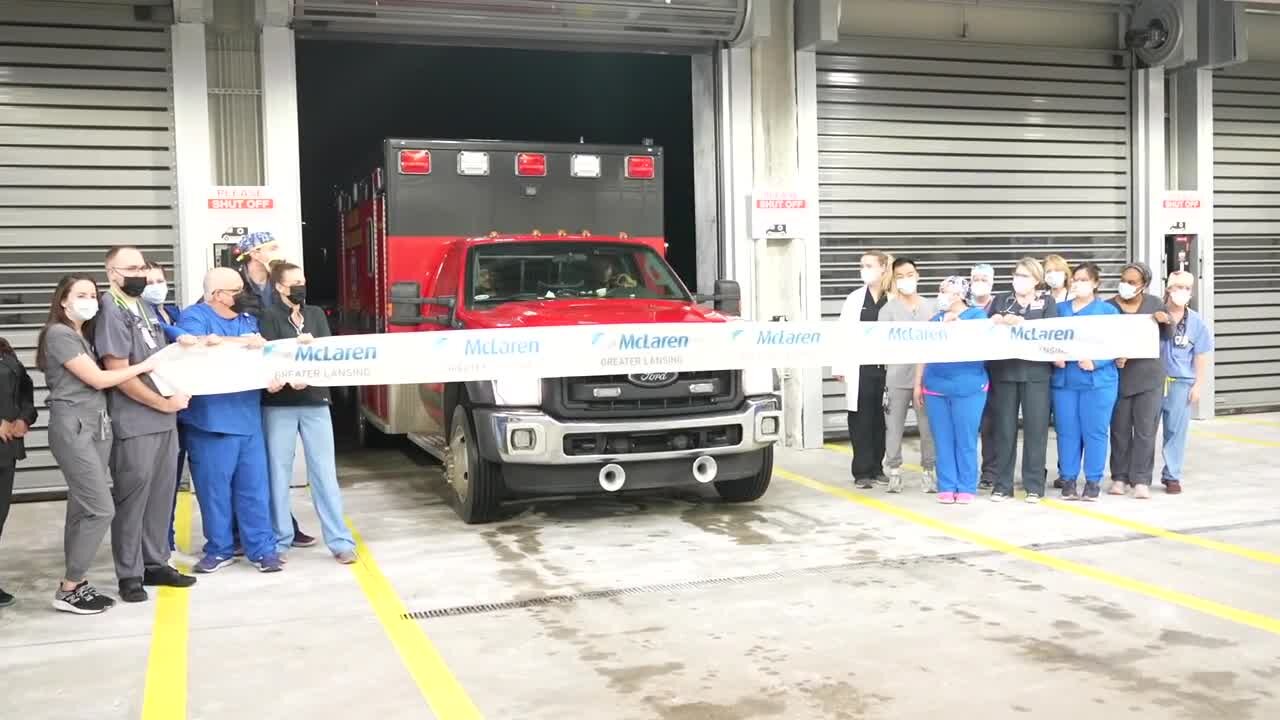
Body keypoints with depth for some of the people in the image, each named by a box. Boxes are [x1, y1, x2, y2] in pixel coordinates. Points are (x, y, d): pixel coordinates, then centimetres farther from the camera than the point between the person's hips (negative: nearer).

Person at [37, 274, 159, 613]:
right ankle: (68, 590, -3)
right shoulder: (59, 334, -9)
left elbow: (97, 380, 10)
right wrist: (144, 365, -5)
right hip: (72, 427, -9)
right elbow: (97, 379, -12)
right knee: (101, 509, -11)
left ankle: (75, 583, 13)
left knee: (83, 509, 8)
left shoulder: (83, 335, 20)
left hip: (97, 426, 9)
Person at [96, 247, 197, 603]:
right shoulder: (111, 310, -11)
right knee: (131, 499, 1)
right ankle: (129, 575, 10)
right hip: (134, 424, -8)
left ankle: (155, 564, 23)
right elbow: (119, 373, -17)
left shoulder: (146, 306, 14)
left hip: (164, 420, 8)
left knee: (161, 495, 12)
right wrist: (164, 403, -11)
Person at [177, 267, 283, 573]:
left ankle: (262, 548, 12)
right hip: (211, 420, -5)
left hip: (248, 417, 5)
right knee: (214, 488, 4)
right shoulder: (194, 316, -3)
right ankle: (219, 549, 17)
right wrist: (242, 341, -15)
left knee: (255, 486, 5)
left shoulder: (248, 319, 17)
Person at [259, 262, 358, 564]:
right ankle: (280, 541, 13)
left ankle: (340, 541, 5)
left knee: (325, 472, 3)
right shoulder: (268, 316, 1)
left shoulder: (316, 314, 14)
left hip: (316, 403, 3)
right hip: (279, 405, -3)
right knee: (279, 473, 3)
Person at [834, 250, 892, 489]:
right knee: (861, 419, 1)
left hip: (885, 367, 0)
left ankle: (876, 468, 19)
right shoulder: (854, 299, 8)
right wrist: (839, 367, 0)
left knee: (880, 419, 6)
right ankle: (862, 472, 6)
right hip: (860, 368, 1)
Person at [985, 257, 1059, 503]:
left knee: (1035, 428, -1)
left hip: (1035, 372, -1)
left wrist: (1020, 323, -15)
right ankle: (1002, 485, 9)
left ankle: (1034, 486, 7)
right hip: (1003, 371, 2)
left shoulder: (1047, 302, 9)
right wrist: (994, 321, -11)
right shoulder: (1000, 300, 15)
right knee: (1004, 428, 2)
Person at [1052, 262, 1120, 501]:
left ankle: (1093, 481, 9)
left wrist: (1095, 362, -17)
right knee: (1067, 432, 4)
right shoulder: (1059, 309, 13)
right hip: (1064, 379, 3)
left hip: (1098, 380, -3)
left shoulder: (1108, 310, 4)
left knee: (1095, 432, 0)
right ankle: (1068, 479, 13)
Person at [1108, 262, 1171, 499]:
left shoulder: (1154, 303, 6)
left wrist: (1164, 320, -11)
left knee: (1145, 430, 0)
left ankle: (1141, 480, 5)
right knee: (1120, 429, 5)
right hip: (1120, 376, -1)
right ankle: (1120, 477, 16)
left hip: (1149, 377, 1)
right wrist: (1114, 357, -21)